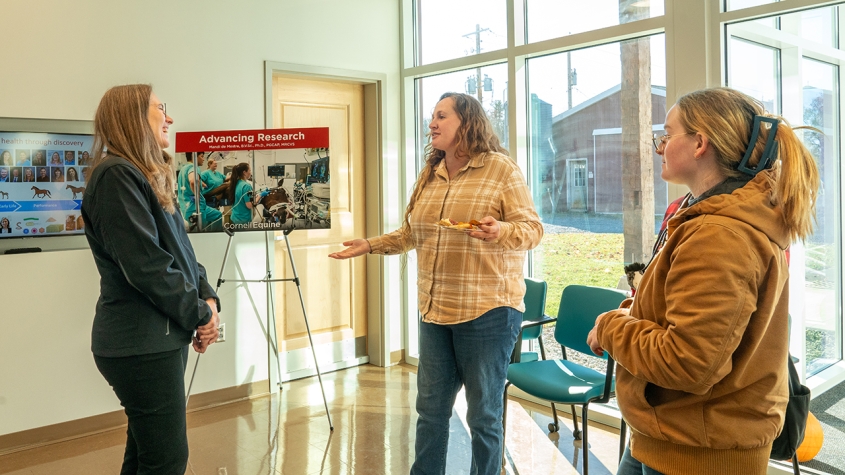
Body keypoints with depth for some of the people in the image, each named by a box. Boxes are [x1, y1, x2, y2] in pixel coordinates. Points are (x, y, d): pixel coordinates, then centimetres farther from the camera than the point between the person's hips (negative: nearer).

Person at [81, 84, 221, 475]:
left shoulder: (148, 177, 16)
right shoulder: (116, 175, -14)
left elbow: (180, 252, 15)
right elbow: (146, 264, -21)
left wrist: (207, 297, -1)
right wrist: (199, 313, -11)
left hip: (162, 337, 9)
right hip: (141, 343, -9)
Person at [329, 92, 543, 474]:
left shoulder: (501, 168, -7)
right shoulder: (429, 175, 12)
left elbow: (532, 229, -11)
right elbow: (412, 233, 20)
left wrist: (500, 231, -30)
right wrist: (370, 245, 13)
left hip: (488, 309, -6)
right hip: (435, 310, 6)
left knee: (483, 413, 7)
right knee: (430, 407, 15)